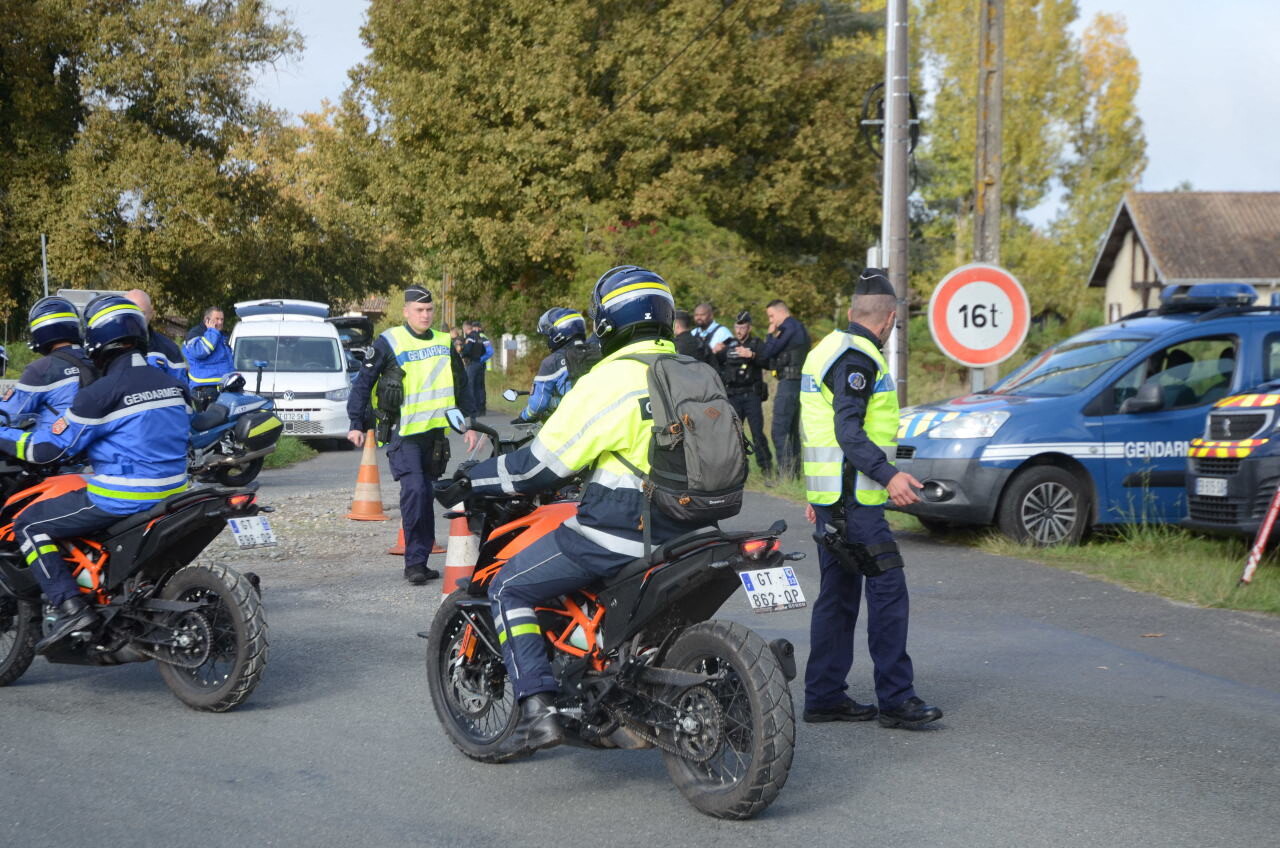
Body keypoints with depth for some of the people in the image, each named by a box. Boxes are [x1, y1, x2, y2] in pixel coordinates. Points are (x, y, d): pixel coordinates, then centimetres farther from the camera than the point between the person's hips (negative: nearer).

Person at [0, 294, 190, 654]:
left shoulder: (101, 394, -15)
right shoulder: (170, 383, 7)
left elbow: (47, 448, -12)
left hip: (120, 500, -8)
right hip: (171, 492, 8)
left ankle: (70, 606, -10)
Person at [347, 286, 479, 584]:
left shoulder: (445, 344, 13)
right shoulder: (388, 343, -3)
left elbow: (461, 386, 23)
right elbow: (363, 382, 0)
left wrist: (469, 424, 19)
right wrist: (356, 423, -5)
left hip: (435, 431, 5)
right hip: (402, 432, -5)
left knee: (426, 496, 6)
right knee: (414, 489, -19)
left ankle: (418, 562, 12)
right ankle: (415, 561, -15)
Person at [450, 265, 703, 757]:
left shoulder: (610, 381, -14)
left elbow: (543, 462, -12)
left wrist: (470, 481, 0)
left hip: (616, 532, -8)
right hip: (680, 533, 8)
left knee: (509, 590, 4)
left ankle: (538, 711, -7)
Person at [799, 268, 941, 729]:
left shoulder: (826, 350, 18)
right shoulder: (857, 358, -14)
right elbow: (848, 431, -23)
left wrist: (815, 495, 27)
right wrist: (888, 475, -30)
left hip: (830, 497, 10)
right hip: (854, 501, -10)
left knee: (838, 595, 13)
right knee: (887, 589, -9)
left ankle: (824, 696, 16)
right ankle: (895, 699, -8)